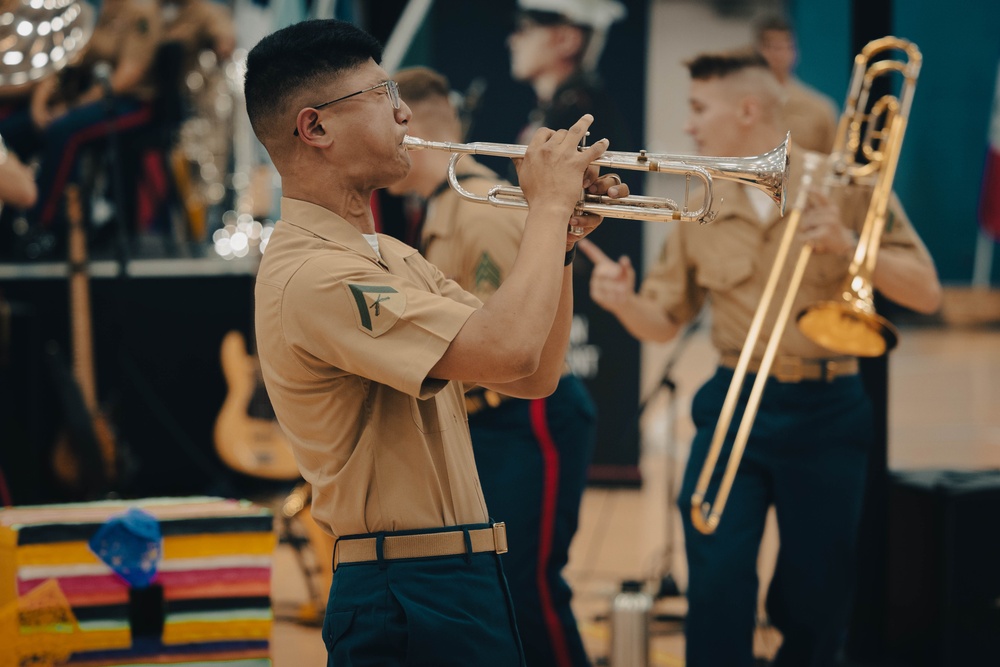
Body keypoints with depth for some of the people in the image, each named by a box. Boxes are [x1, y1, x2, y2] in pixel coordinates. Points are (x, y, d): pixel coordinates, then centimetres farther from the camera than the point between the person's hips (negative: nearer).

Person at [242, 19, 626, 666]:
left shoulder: (392, 256, 16)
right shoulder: (309, 272, -18)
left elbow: (533, 376, 14)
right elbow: (508, 348, -28)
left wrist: (561, 238, 2)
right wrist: (549, 204, -14)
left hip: (467, 587, 10)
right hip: (411, 606, -10)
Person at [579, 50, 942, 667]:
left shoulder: (845, 186, -1)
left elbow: (926, 293, -4)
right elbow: (664, 321, 14)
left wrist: (849, 246, -18)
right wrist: (625, 301, -7)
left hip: (826, 412, -2)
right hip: (733, 409, 2)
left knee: (816, 594, 5)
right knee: (717, 583, -12)